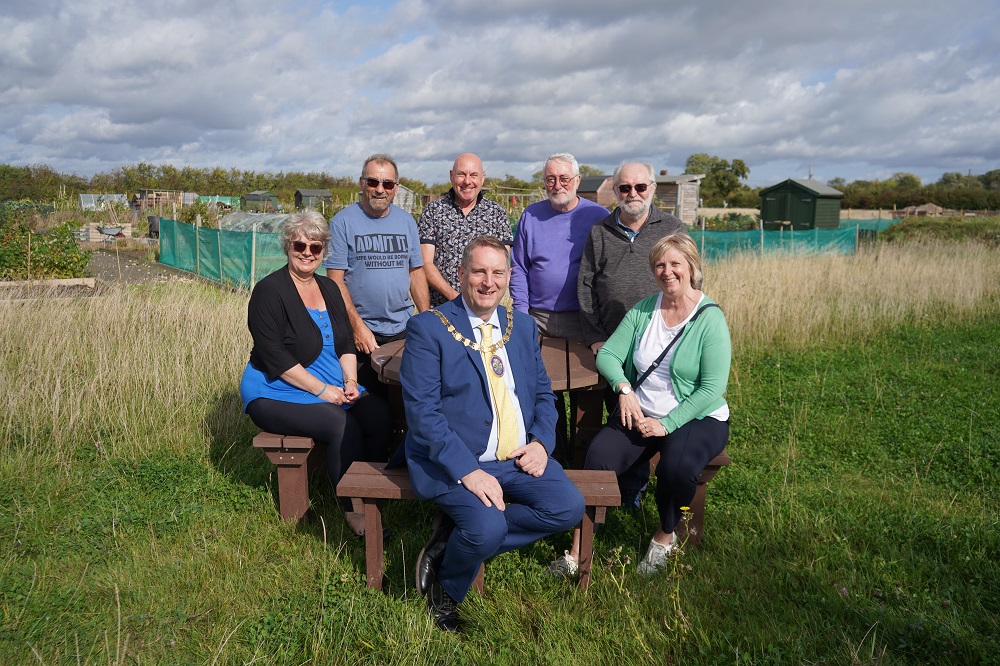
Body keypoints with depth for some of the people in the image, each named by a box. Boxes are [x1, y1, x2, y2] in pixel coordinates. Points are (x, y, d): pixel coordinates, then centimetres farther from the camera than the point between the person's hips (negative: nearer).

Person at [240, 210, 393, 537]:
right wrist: (322, 389, -19)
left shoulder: (329, 288, 12)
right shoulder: (270, 291, -10)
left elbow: (346, 343, 13)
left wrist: (350, 381, -5)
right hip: (277, 394, -6)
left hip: (333, 386, 7)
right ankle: (352, 511, -15)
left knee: (380, 415, -19)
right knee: (343, 425, -30)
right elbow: (275, 356, -17)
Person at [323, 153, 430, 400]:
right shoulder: (343, 222, -4)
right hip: (361, 333, -3)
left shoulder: (406, 221, 9)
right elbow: (335, 279, -9)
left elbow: (416, 272, 12)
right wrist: (357, 325, -16)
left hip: (404, 330, 4)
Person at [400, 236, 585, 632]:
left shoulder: (523, 326, 12)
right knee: (487, 526, -29)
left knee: (569, 507, -16)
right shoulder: (428, 328, -6)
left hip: (519, 457, 6)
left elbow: (543, 392, 17)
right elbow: (422, 410, -14)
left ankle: (457, 535, 0)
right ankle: (445, 593, 6)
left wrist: (541, 442, -4)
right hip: (454, 461, -5)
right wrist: (467, 470, -23)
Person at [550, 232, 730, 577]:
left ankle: (665, 537, 0)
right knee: (598, 455, -23)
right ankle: (578, 548, -13)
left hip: (697, 418, -3)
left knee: (677, 467, -33)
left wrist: (667, 424, -19)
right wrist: (623, 387, -17)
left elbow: (713, 388, -14)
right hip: (640, 413, 4)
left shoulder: (710, 319, -9)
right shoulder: (643, 309, 6)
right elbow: (608, 355, 4)